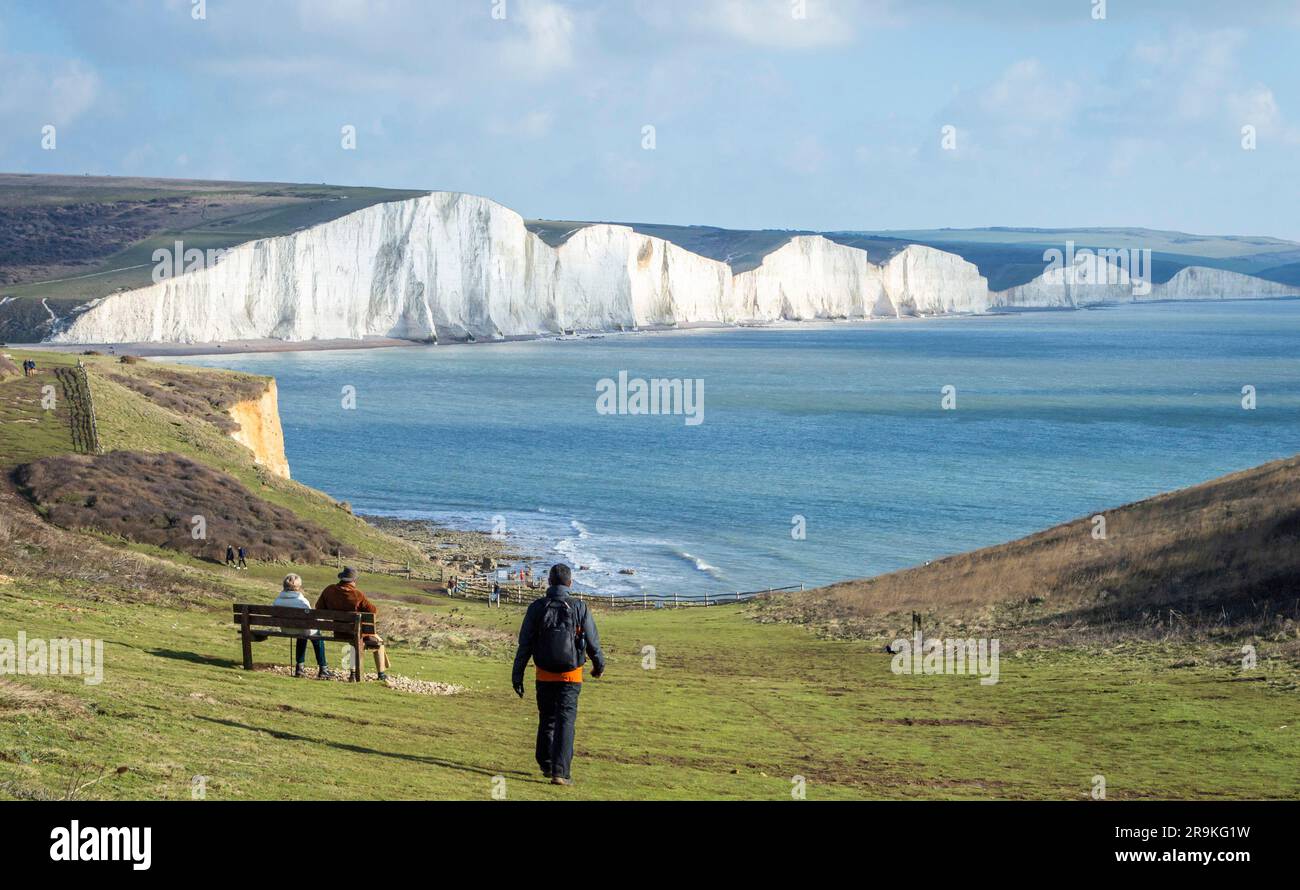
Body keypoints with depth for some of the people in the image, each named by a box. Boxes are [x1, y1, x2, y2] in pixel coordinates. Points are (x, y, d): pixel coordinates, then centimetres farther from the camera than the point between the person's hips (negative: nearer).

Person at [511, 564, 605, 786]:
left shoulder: (537, 608, -6)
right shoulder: (579, 608, -8)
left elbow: (524, 645, -5)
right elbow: (593, 642, -1)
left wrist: (517, 676, 1)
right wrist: (599, 665, 18)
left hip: (545, 675, 2)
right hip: (571, 675, -2)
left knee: (547, 720, 18)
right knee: (565, 722, -3)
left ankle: (546, 765, 31)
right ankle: (560, 772, -12)